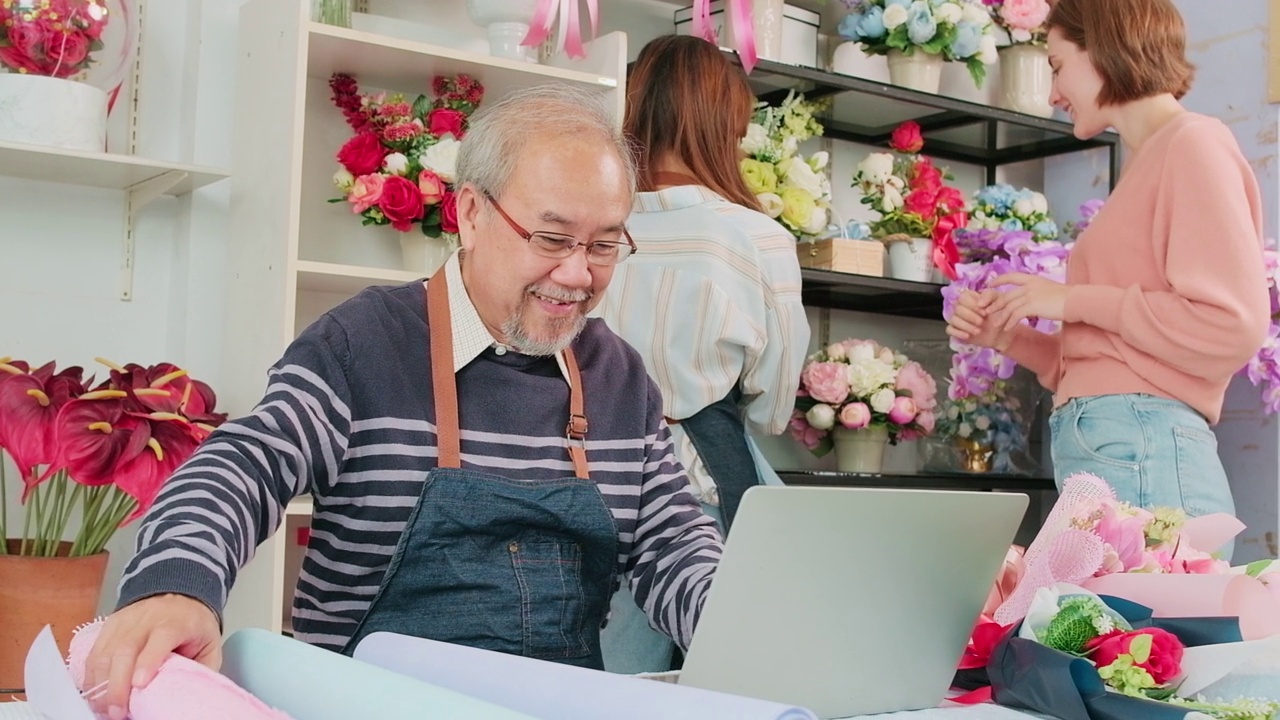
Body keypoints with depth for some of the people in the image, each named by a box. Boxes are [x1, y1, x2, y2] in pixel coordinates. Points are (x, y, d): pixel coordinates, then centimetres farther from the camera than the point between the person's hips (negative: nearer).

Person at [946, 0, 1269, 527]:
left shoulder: (1194, 143, -1)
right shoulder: (1143, 167, 22)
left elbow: (1233, 325, -14)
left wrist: (1075, 300, -8)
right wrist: (1007, 337, 9)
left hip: (1140, 450, -7)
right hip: (1104, 448, 8)